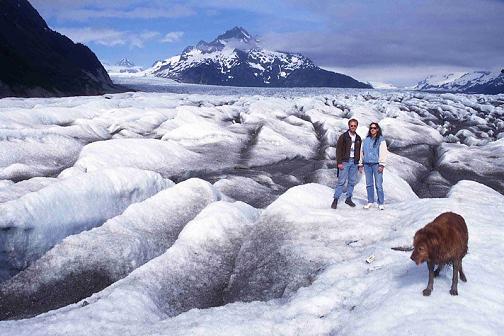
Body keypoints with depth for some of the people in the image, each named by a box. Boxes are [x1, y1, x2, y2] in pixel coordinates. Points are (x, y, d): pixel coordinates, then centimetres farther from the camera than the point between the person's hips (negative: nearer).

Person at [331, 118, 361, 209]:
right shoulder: (343, 136, -2)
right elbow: (338, 149, -6)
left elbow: (360, 151, 18)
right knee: (341, 181, -8)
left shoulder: (358, 138, 13)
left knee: (352, 181, 6)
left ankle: (349, 198, 15)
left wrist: (360, 163, 12)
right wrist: (339, 162, -12)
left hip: (354, 162, 5)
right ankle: (335, 199, -4)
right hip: (345, 162, -5)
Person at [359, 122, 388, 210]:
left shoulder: (381, 140, 1)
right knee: (369, 184, 7)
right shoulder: (366, 140, 14)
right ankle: (370, 202, 15)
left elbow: (383, 152, -5)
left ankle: (381, 203, 0)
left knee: (378, 184, -6)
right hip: (367, 164, 4)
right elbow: (362, 152, 17)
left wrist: (381, 165, -12)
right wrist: (361, 164, 13)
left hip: (376, 164, -4)